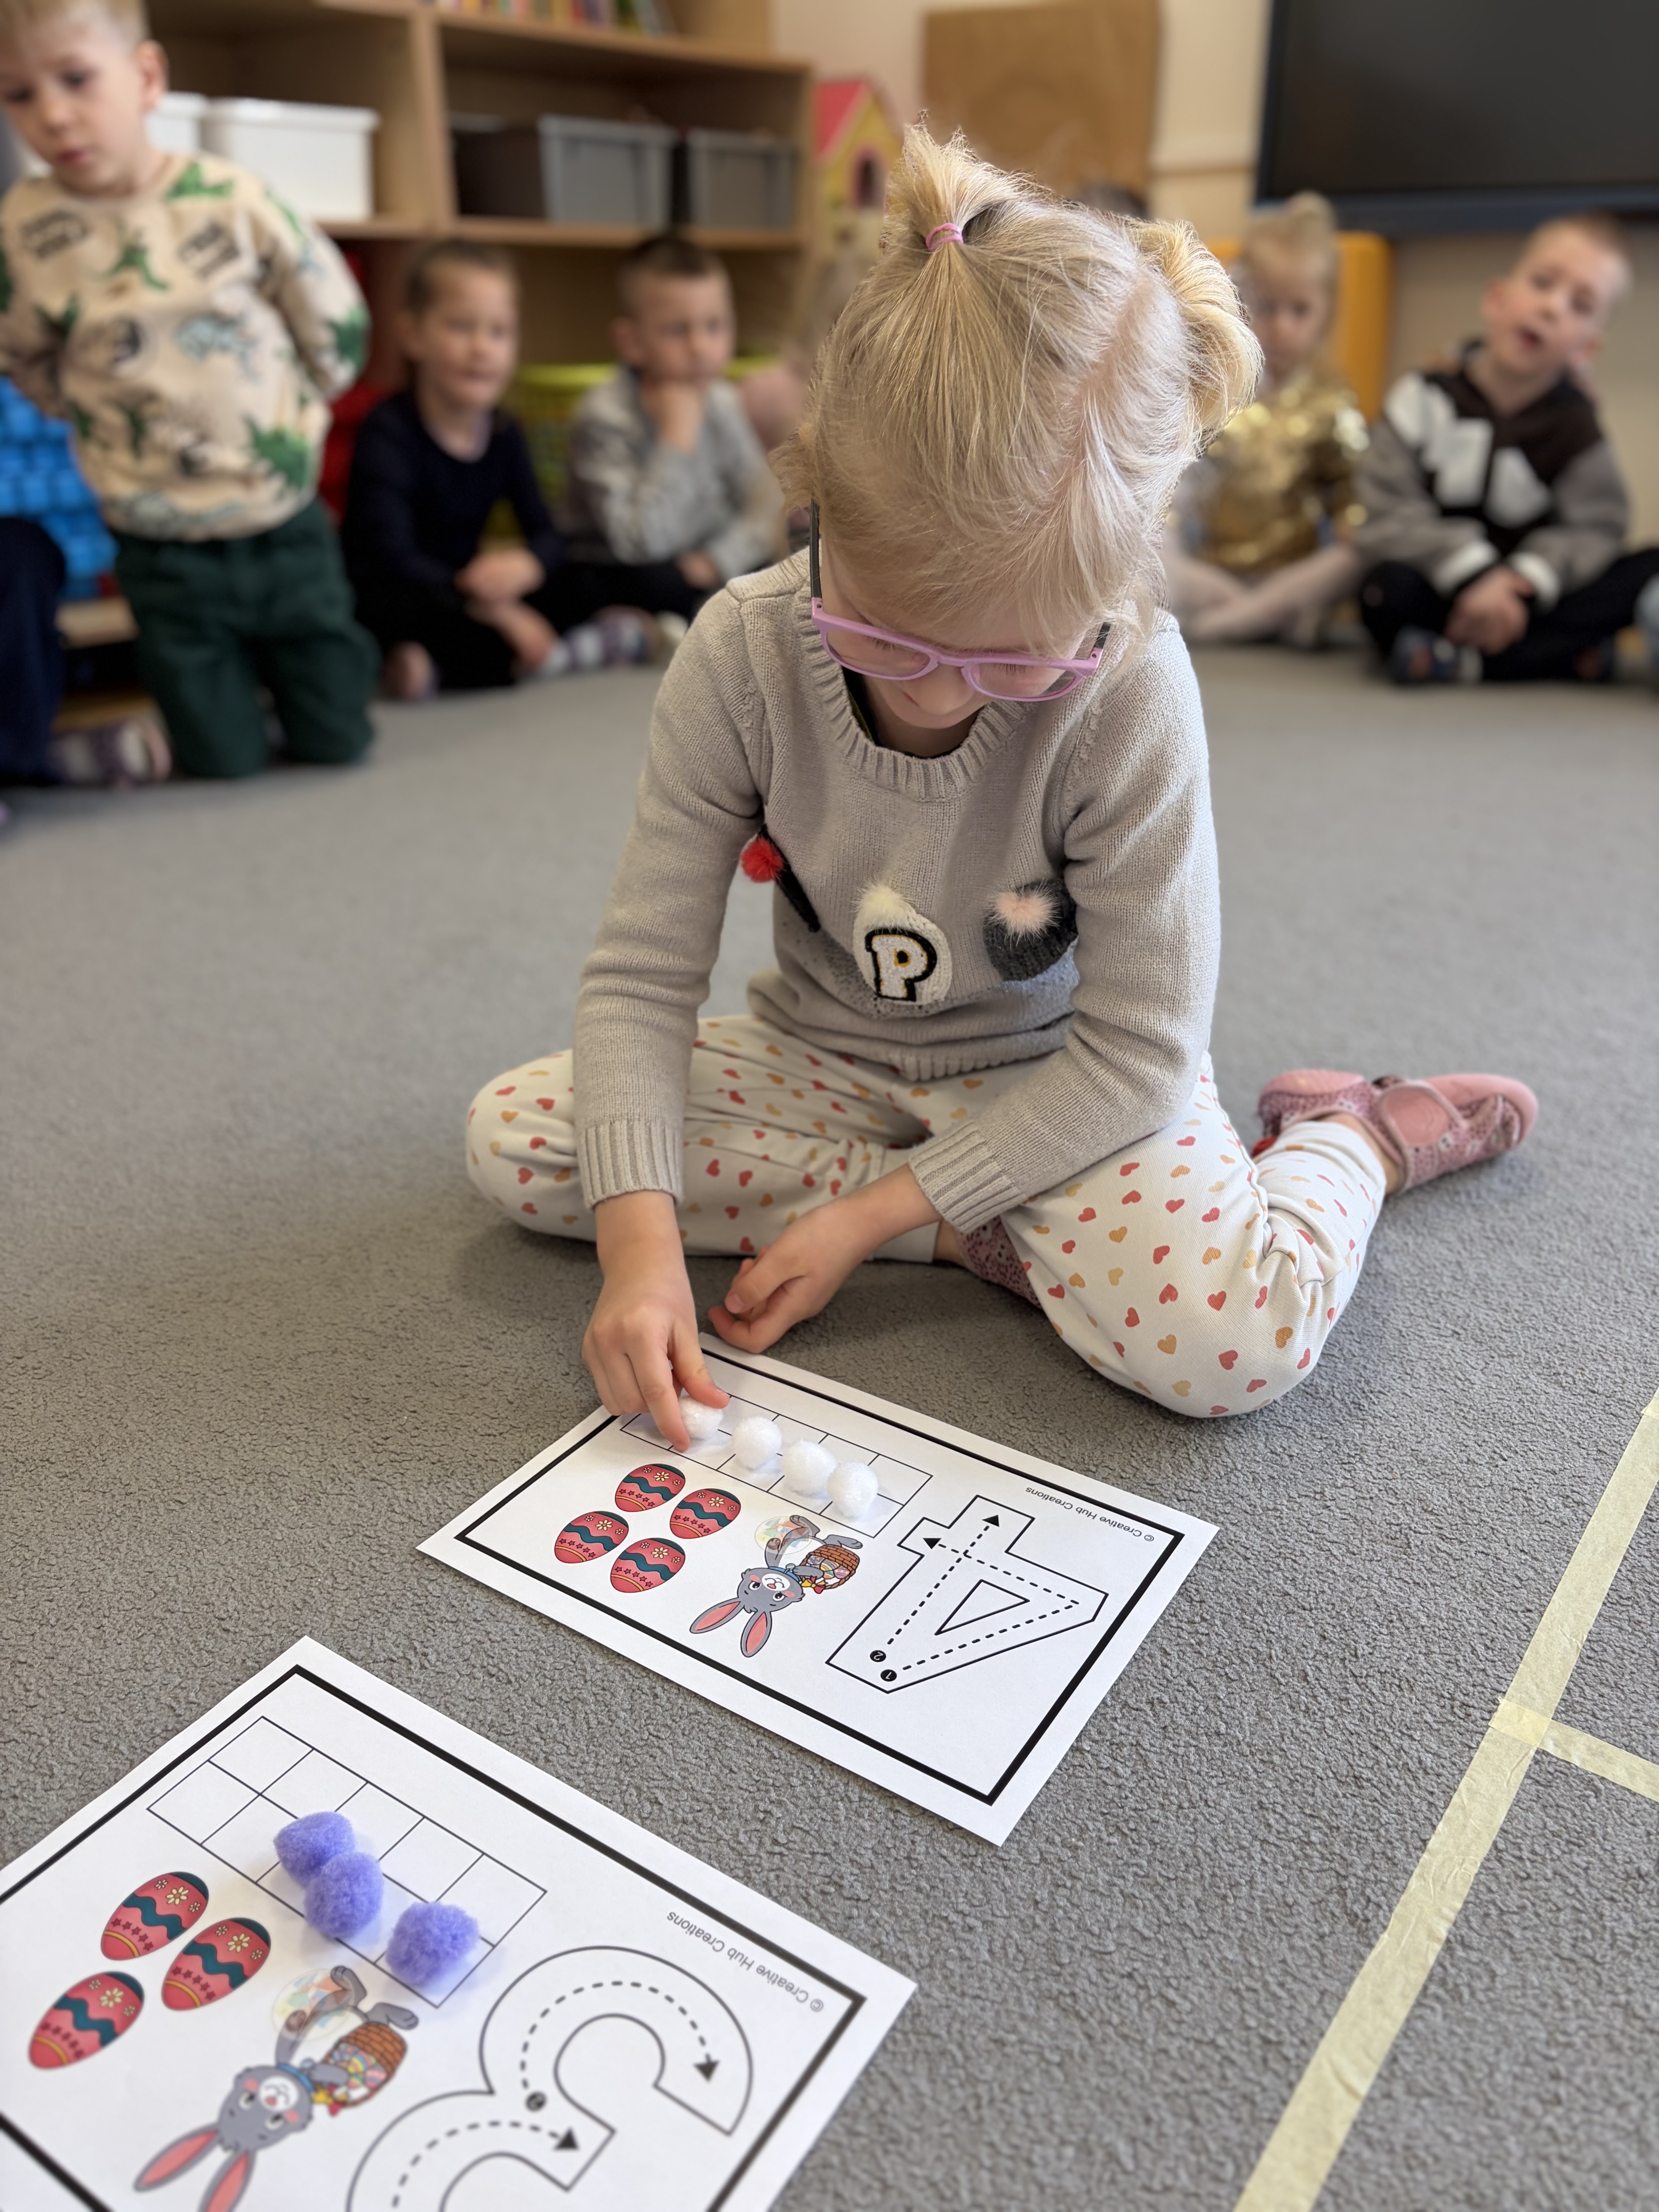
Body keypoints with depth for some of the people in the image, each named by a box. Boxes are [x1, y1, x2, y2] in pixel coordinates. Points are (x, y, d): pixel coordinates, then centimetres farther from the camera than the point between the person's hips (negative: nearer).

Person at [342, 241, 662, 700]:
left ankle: (430, 672, -22)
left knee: (580, 590, -7)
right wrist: (495, 612, -35)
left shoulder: (504, 434, 4)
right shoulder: (388, 433, -17)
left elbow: (547, 537, 0)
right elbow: (392, 558, -28)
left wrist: (525, 564, -27)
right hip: (379, 607, -6)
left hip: (463, 594, 6)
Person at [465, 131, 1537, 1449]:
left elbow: (1135, 1049, -20)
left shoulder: (1131, 702, -25)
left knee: (1232, 1343, -32)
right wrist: (643, 1242, -30)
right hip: (826, 1054, 5)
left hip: (1057, 1078, -4)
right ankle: (981, 1232, -14)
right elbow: (643, 978, -16)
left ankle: (1362, 1134, 4)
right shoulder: (744, 657, -20)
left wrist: (878, 1212, -25)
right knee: (513, 1137, -15)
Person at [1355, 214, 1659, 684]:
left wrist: (1531, 575, -24)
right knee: (1388, 590, -35)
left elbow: (1596, 526, -3)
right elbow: (1387, 514, -13)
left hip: (1522, 601, 3)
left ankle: (1469, 661, -33)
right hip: (1439, 596, -3)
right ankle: (1568, 654, -28)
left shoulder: (1574, 424, 2)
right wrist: (1471, 572, -26)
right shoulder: (1426, 397, -4)